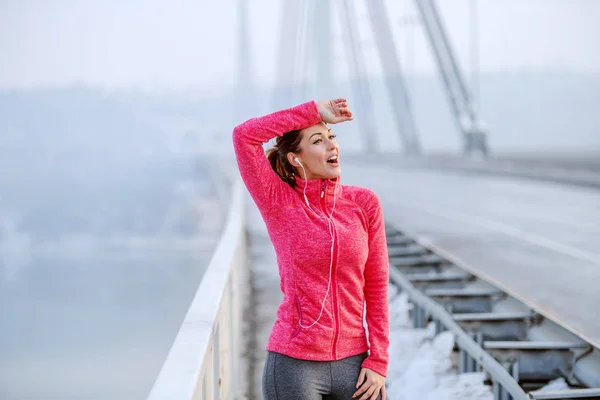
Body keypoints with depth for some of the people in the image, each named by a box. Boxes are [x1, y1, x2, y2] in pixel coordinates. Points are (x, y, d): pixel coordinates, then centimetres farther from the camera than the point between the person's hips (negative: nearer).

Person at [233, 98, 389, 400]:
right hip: (293, 363, -3)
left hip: (353, 363, 3)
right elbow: (244, 135, -16)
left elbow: (376, 287, 5)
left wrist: (378, 360, 0)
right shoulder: (279, 204, -4)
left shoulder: (364, 203, 2)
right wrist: (314, 111, -10)